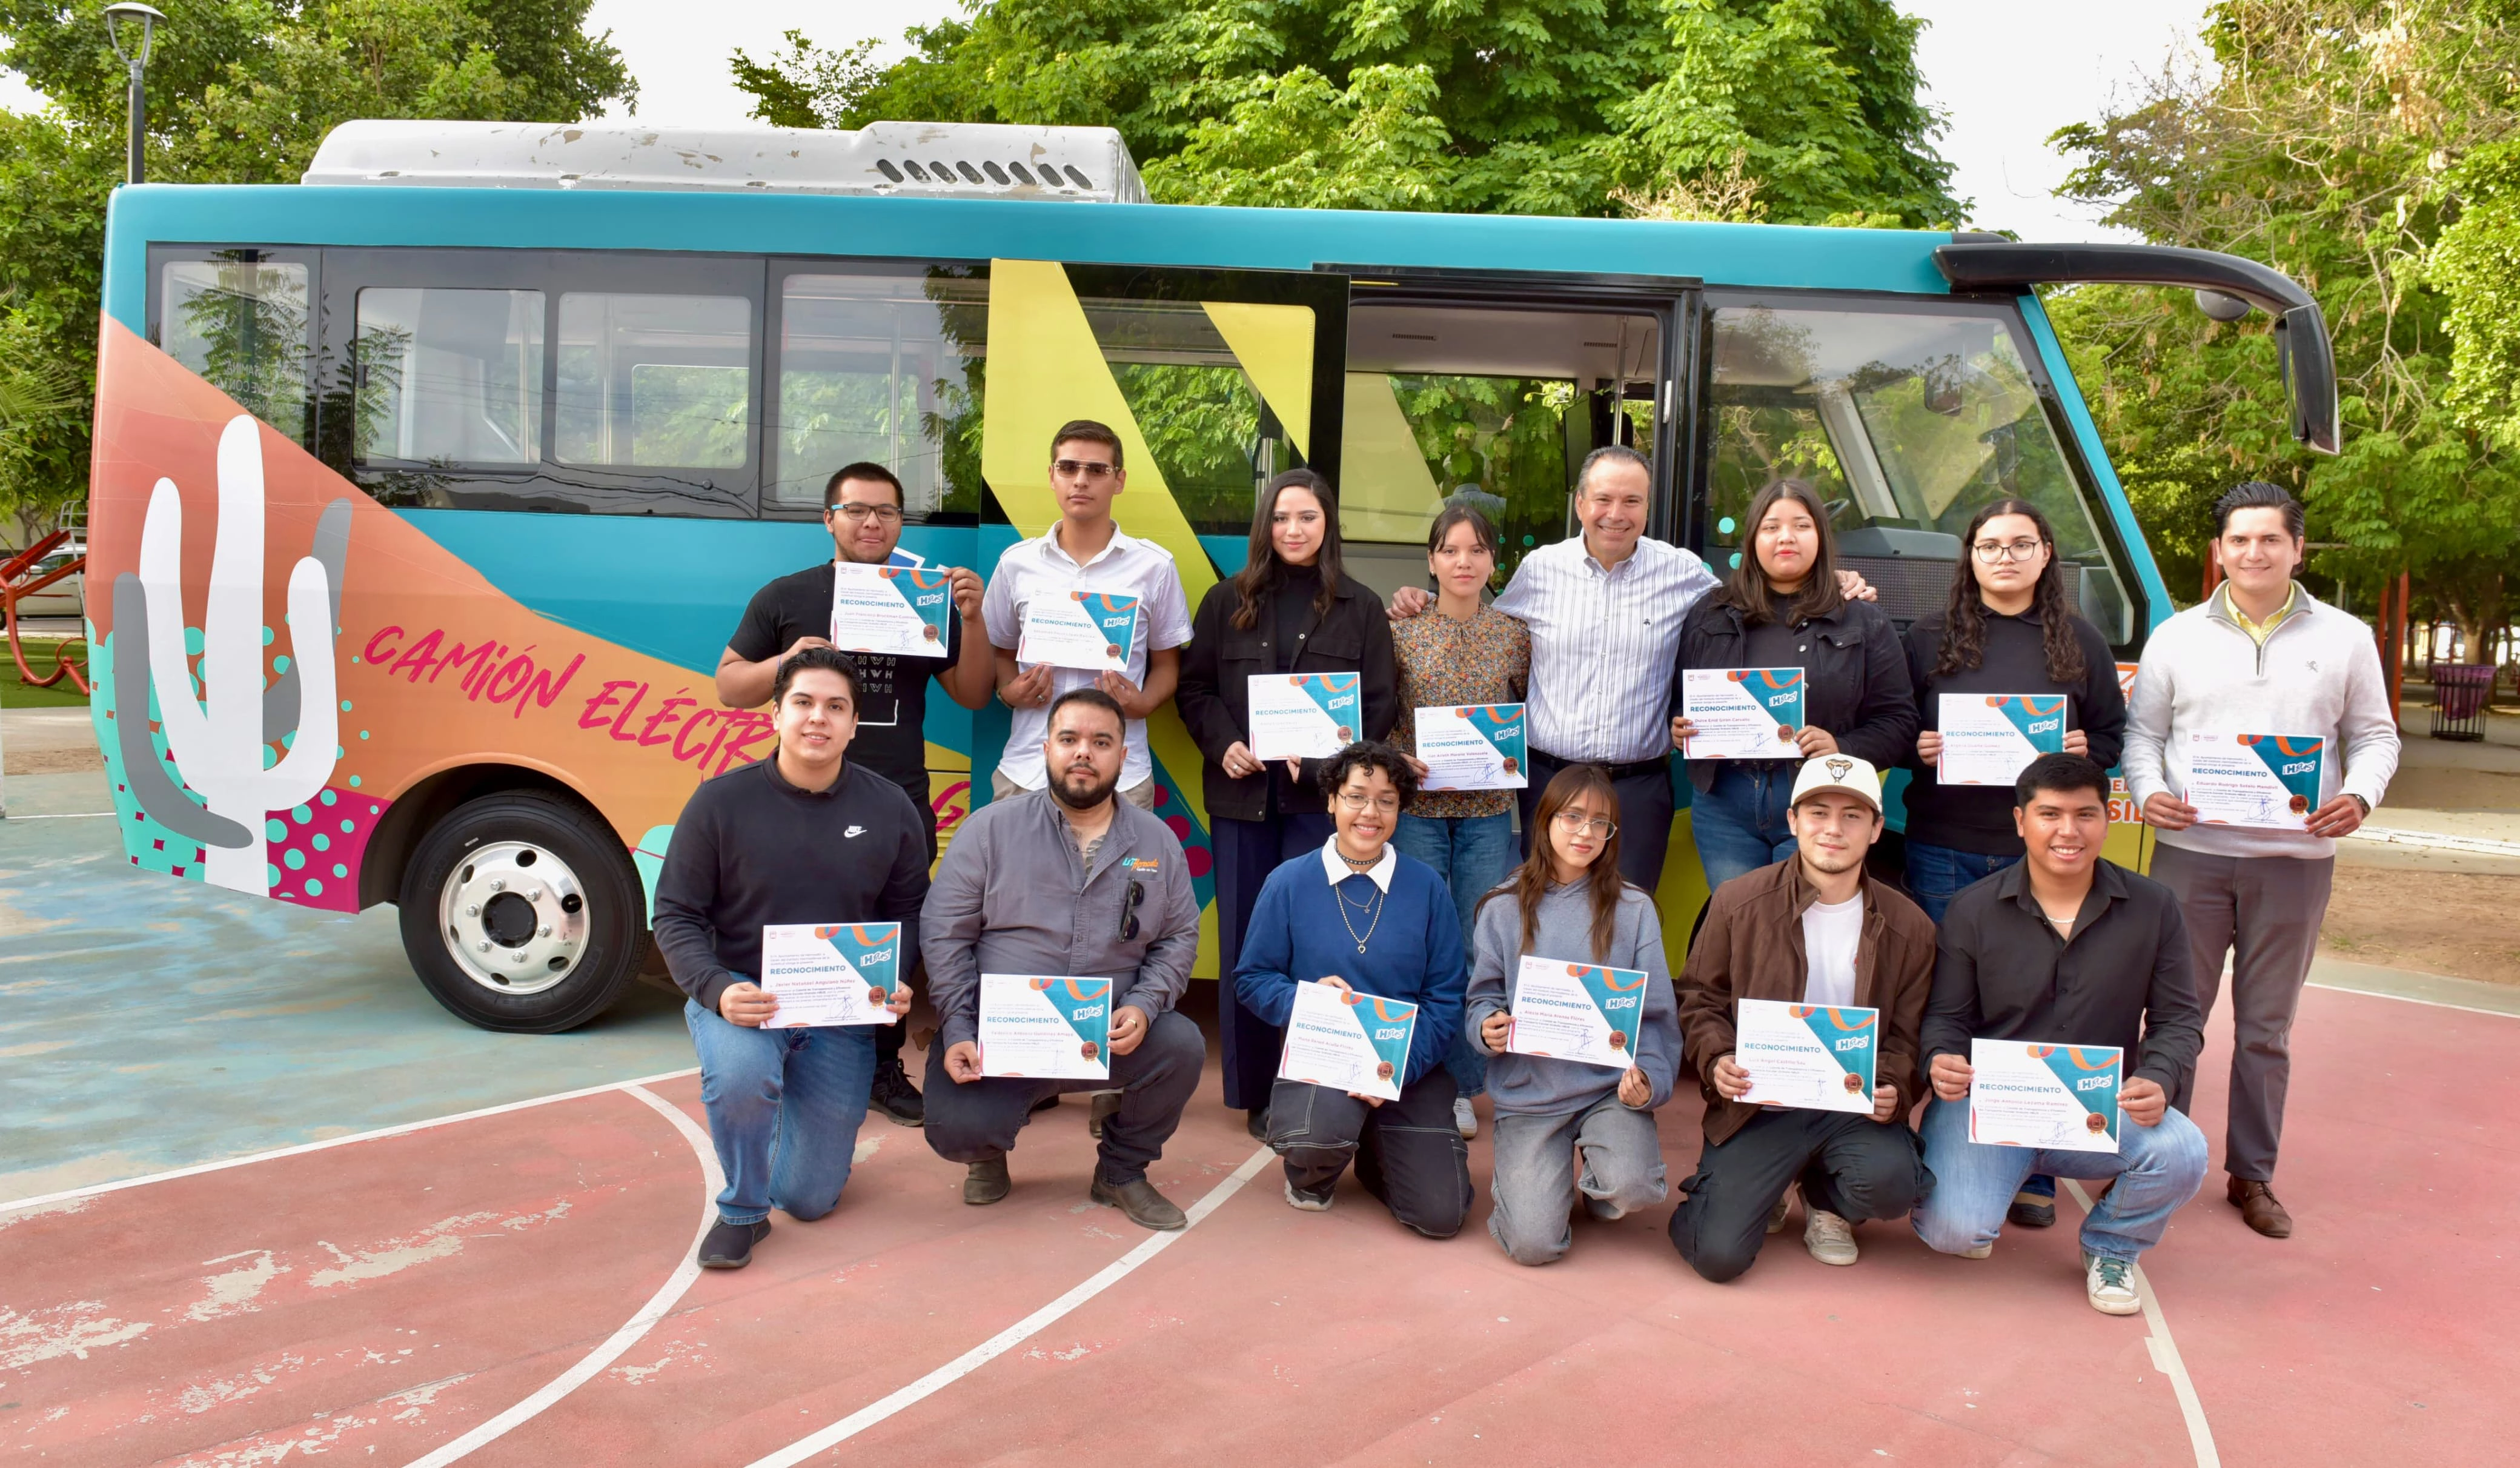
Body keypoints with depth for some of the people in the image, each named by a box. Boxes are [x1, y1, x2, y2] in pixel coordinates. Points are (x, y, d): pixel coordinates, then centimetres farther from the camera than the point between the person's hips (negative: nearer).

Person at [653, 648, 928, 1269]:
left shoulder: (891, 810, -3)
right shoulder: (720, 802, -9)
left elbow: (907, 914, 6)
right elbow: (675, 915, -5)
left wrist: (894, 984, -14)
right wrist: (716, 990, -23)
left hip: (843, 1014, 2)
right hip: (739, 997, -2)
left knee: (810, 1199, 6)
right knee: (740, 1076, -39)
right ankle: (741, 1212, -7)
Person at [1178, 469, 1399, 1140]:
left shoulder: (1360, 607, 5)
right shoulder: (1228, 601, 9)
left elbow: (1379, 704, 1)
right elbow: (1194, 687, 8)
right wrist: (1224, 744, -9)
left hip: (1323, 796, -2)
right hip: (1241, 791, 2)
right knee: (1246, 937, 5)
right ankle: (1255, 1089, 15)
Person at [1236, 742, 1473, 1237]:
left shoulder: (1427, 888, 0)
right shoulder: (1288, 883, -2)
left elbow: (1446, 998, 1)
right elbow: (1251, 979, 2)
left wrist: (1400, 1067, -13)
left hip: (1410, 1065, 2)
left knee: (1440, 1215, -11)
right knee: (1318, 1136, -35)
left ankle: (1375, 1151, 24)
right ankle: (1312, 1175, 6)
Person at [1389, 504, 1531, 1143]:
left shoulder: (1515, 636, 5)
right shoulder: (1402, 633, 1)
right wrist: (1405, 762, -12)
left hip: (1488, 809, 1)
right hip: (1417, 808, -1)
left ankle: (1463, 1086, 17)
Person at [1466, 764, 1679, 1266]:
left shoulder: (1633, 909, 0)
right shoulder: (1504, 908, 2)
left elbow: (1655, 1011, -1)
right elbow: (1481, 998, 5)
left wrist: (1650, 1076, -18)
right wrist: (1488, 1027, -18)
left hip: (1610, 1088, 0)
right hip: (1528, 1093, 0)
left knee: (1632, 1186, -29)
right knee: (1534, 1244, -13)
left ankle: (1594, 1185, 10)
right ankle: (1515, 1178, 24)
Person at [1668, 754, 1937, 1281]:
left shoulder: (1908, 928, 2)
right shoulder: (1738, 902, -3)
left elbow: (1909, 1035, 7)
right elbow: (1700, 1000, 5)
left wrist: (1893, 1090, -14)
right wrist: (1716, 1060, -15)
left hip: (1854, 1106, 1)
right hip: (1757, 1105, -1)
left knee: (1890, 1183, -32)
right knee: (1719, 1255, -16)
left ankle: (1826, 1201, 9)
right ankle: (1762, 1193, 23)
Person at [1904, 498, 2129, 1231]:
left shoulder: (2080, 642, 10)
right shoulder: (1929, 636, 8)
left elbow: (2114, 733, 13)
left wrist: (2086, 752, -7)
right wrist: (1918, 749, -11)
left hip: (2043, 851, 0)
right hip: (1945, 850, 0)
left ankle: (2032, 1171, 12)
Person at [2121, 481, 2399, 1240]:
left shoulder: (2344, 639, 7)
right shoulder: (2177, 636, 7)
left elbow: (2375, 736, 9)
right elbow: (2142, 730, 8)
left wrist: (2359, 796, -10)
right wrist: (2149, 791, -11)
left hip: (2297, 858, 0)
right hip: (2191, 849, 0)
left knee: (2266, 1026, 9)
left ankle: (2252, 1176, 20)